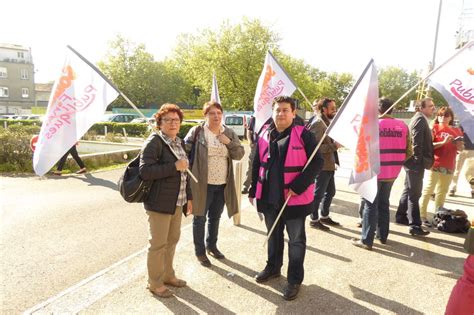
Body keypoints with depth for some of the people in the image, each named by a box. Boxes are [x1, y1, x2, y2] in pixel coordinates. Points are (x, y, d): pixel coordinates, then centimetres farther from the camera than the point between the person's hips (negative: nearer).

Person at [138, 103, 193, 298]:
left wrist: (188, 197, 15)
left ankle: (167, 275, 36)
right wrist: (174, 166, -23)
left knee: (172, 239, 18)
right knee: (158, 243, 4)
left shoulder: (179, 142, 11)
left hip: (177, 201, 8)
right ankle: (155, 283, 22)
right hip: (159, 202, -8)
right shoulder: (154, 142, -13)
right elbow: (145, 171, -22)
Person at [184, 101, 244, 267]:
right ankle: (200, 251, 24)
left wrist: (229, 142, -13)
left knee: (215, 217, 19)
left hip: (222, 184, 5)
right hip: (203, 184, -4)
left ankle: (211, 246, 39)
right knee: (200, 218, 8)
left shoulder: (229, 133, 6)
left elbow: (240, 154, 3)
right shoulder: (196, 132, -8)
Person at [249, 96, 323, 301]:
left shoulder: (302, 134, -10)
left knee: (296, 240, 10)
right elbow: (257, 164, 11)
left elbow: (317, 162, -13)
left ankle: (294, 279, 25)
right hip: (269, 197, 5)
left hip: (295, 198, -4)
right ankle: (273, 267, 42)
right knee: (273, 235, 22)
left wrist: (297, 186, -20)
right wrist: (253, 190, 11)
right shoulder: (265, 135, 4)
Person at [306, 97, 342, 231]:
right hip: (322, 165, -10)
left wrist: (335, 144, 9)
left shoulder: (326, 122, 15)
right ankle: (314, 220, 15)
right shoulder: (318, 123, -16)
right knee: (319, 193, 1)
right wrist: (334, 146, -20)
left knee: (330, 191, 18)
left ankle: (324, 216, 32)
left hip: (329, 164, 10)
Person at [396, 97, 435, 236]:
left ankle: (401, 216, 30)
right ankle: (415, 226, -2)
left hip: (414, 162, 10)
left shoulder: (421, 119, 18)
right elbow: (416, 142, -21)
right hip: (416, 162, -10)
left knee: (409, 191, 18)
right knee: (414, 194, -7)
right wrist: (420, 160, -20)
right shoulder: (420, 119, -13)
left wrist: (423, 161, 18)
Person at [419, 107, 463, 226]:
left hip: (449, 166, 6)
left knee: (443, 191, 12)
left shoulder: (456, 131, 12)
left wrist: (460, 145, -4)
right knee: (428, 189, -5)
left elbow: (460, 149, 18)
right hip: (435, 164, -6)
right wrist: (443, 142, -22)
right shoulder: (435, 128, -2)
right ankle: (422, 216, -2)